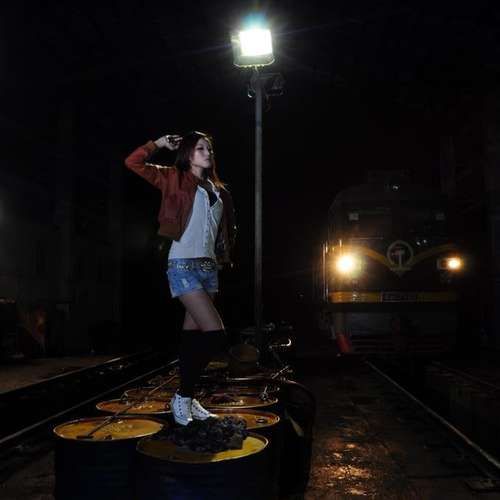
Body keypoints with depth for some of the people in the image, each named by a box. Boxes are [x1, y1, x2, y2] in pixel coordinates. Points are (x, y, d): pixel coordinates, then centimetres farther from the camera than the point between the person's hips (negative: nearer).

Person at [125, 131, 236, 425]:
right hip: (184, 265, -6)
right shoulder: (176, 179, 1)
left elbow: (224, 228, 24)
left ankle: (187, 397, 19)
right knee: (215, 334, -14)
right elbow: (133, 163, -4)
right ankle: (182, 397, 1)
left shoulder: (218, 189, 16)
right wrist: (159, 144, 1)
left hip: (209, 266, 6)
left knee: (193, 334, 10)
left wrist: (224, 257, 12)